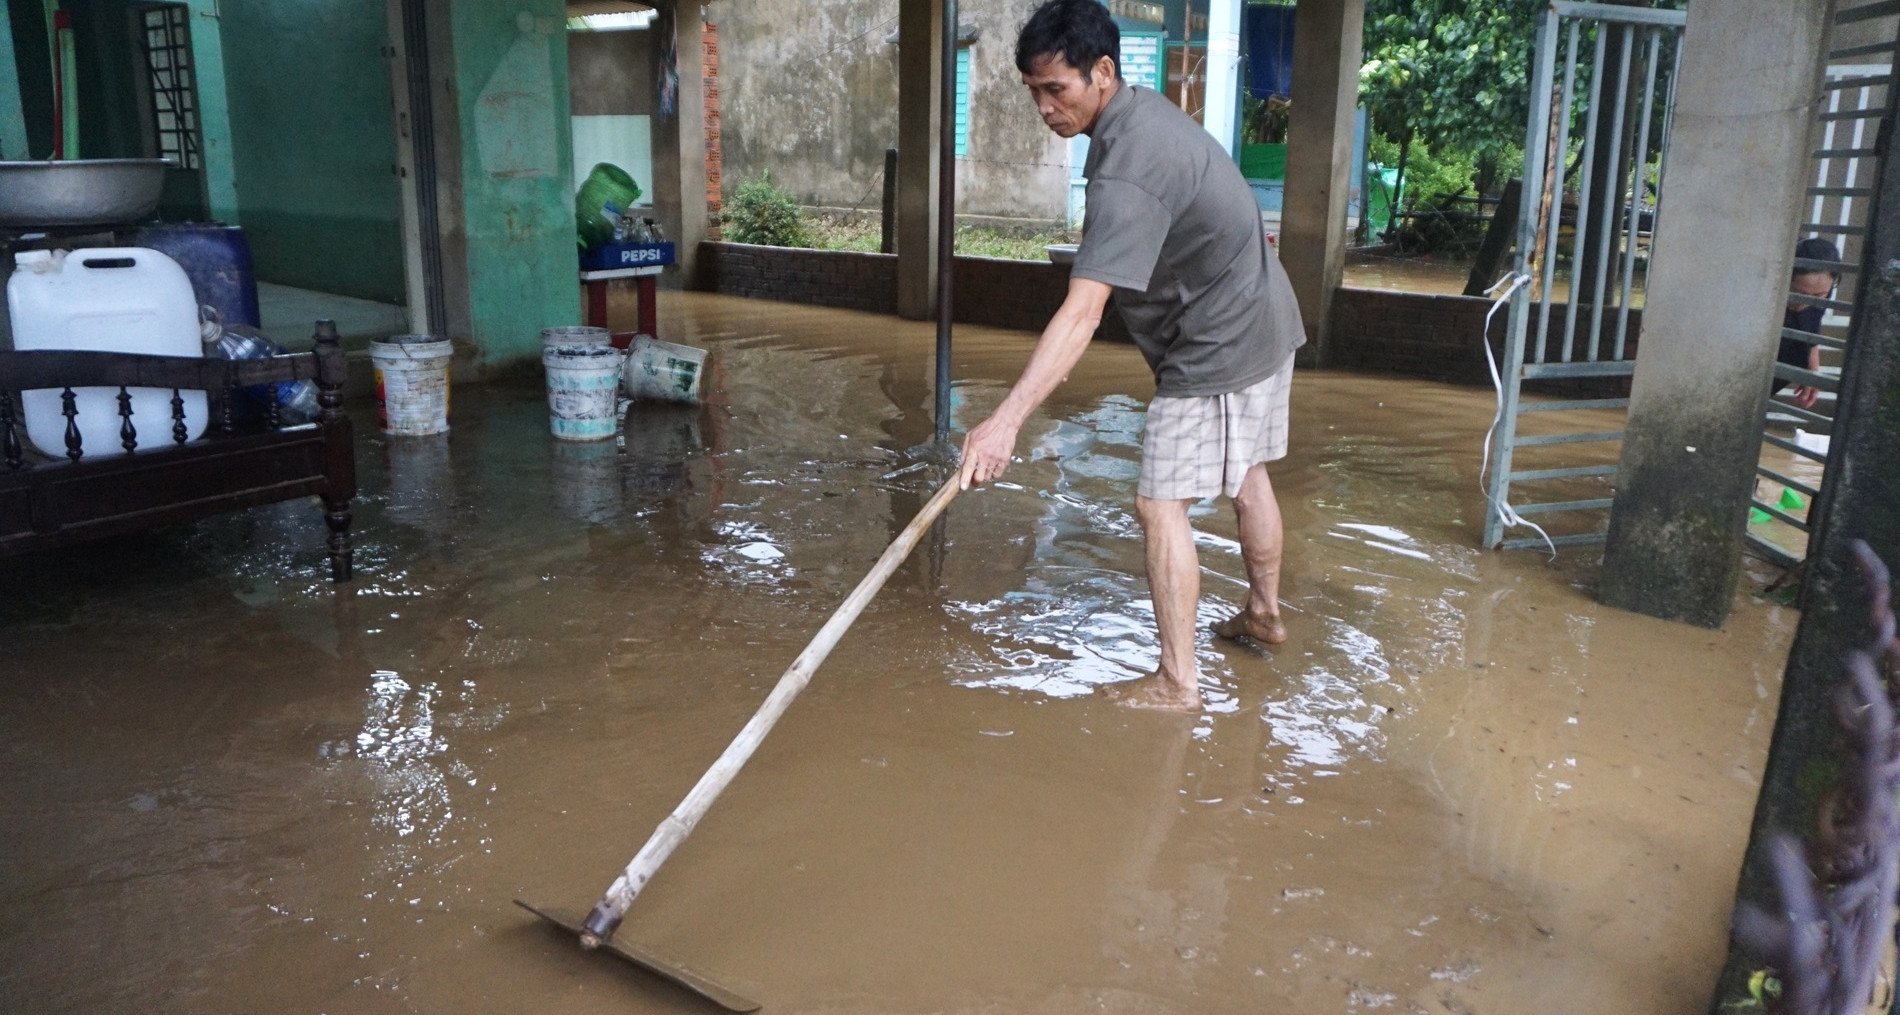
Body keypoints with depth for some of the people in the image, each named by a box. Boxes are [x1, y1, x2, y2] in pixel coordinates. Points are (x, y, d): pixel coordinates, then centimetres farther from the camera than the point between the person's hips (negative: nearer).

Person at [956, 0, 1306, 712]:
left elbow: (1081, 313, -39)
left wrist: (1007, 420, -44)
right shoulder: (1141, 110, 2)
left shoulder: (1127, 172, -30)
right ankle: (1265, 612, 42)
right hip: (1260, 322, 10)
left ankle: (1178, 682, -1)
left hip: (1218, 346, -10)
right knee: (1247, 473, 23)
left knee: (1160, 503, -8)